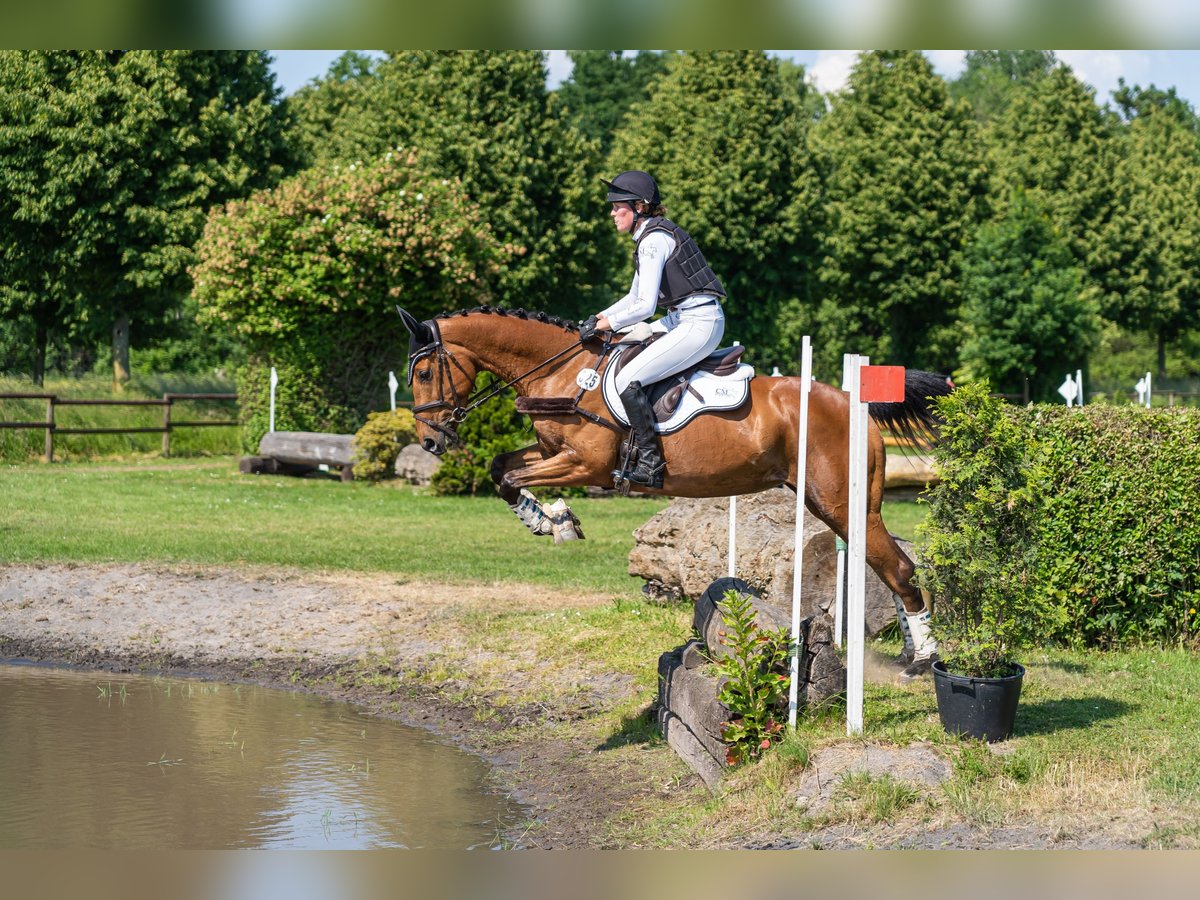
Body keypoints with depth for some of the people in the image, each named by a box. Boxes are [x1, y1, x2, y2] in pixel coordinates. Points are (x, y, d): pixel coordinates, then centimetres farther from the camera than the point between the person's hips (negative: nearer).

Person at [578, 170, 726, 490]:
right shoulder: (650, 236, 16)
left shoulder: (654, 240, -16)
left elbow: (645, 306, -22)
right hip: (682, 319, 11)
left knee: (627, 380, -19)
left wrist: (605, 325, -11)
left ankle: (650, 464, -15)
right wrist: (600, 317, 11)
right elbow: (635, 296, 24)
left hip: (699, 324, -11)